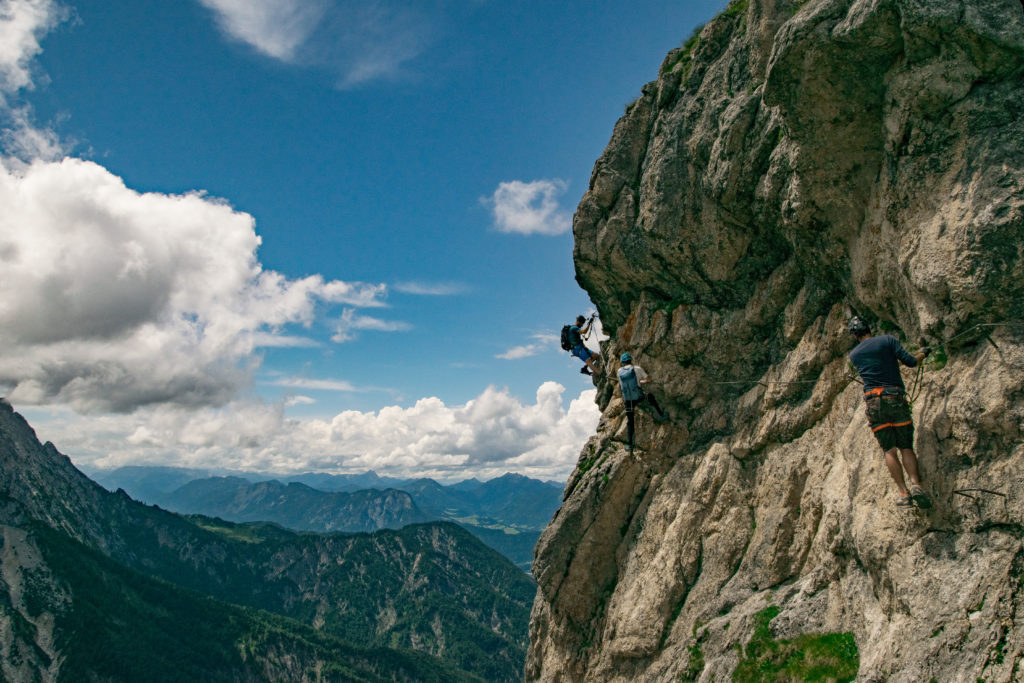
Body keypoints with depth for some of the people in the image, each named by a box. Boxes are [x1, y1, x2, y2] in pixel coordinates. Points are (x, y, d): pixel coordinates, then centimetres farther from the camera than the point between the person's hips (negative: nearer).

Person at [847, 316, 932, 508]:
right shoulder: (888, 340, 4)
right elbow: (910, 362, -3)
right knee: (906, 447, 6)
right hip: (896, 399, -1)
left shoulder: (854, 355, 13)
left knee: (889, 450, 1)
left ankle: (904, 493, -8)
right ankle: (916, 484, -14)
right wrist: (923, 354, 17)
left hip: (873, 402, 1)